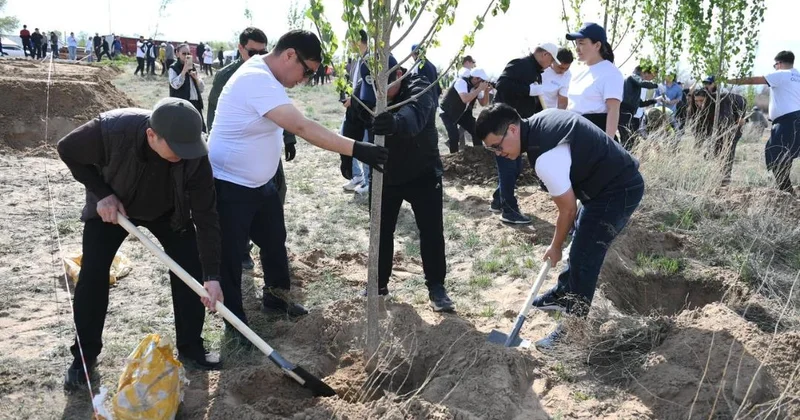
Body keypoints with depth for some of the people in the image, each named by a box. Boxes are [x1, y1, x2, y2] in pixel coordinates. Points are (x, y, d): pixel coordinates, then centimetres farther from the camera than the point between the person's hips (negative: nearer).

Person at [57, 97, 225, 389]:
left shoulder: (194, 155, -35)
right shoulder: (111, 129, -40)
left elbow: (205, 215, -29)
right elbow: (68, 150, -17)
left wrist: (211, 275, -32)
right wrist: (101, 193, -26)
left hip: (168, 211, 1)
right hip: (110, 205, -1)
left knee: (192, 270, -8)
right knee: (92, 274, -5)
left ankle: (190, 348, 8)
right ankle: (84, 356, 13)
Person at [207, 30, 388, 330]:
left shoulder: (264, 76, 5)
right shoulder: (257, 79, -28)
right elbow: (303, 128, -36)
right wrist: (356, 149, -38)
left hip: (260, 183, 10)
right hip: (230, 187, -10)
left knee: (275, 242, 20)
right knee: (231, 256, 4)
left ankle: (275, 296, 39)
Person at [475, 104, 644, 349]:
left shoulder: (545, 158, -30)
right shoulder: (539, 122, -1)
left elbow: (568, 209, -19)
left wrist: (555, 247, -3)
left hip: (618, 191, -10)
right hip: (617, 179, 10)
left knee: (583, 258, -7)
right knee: (580, 245, 23)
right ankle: (563, 294, 42)